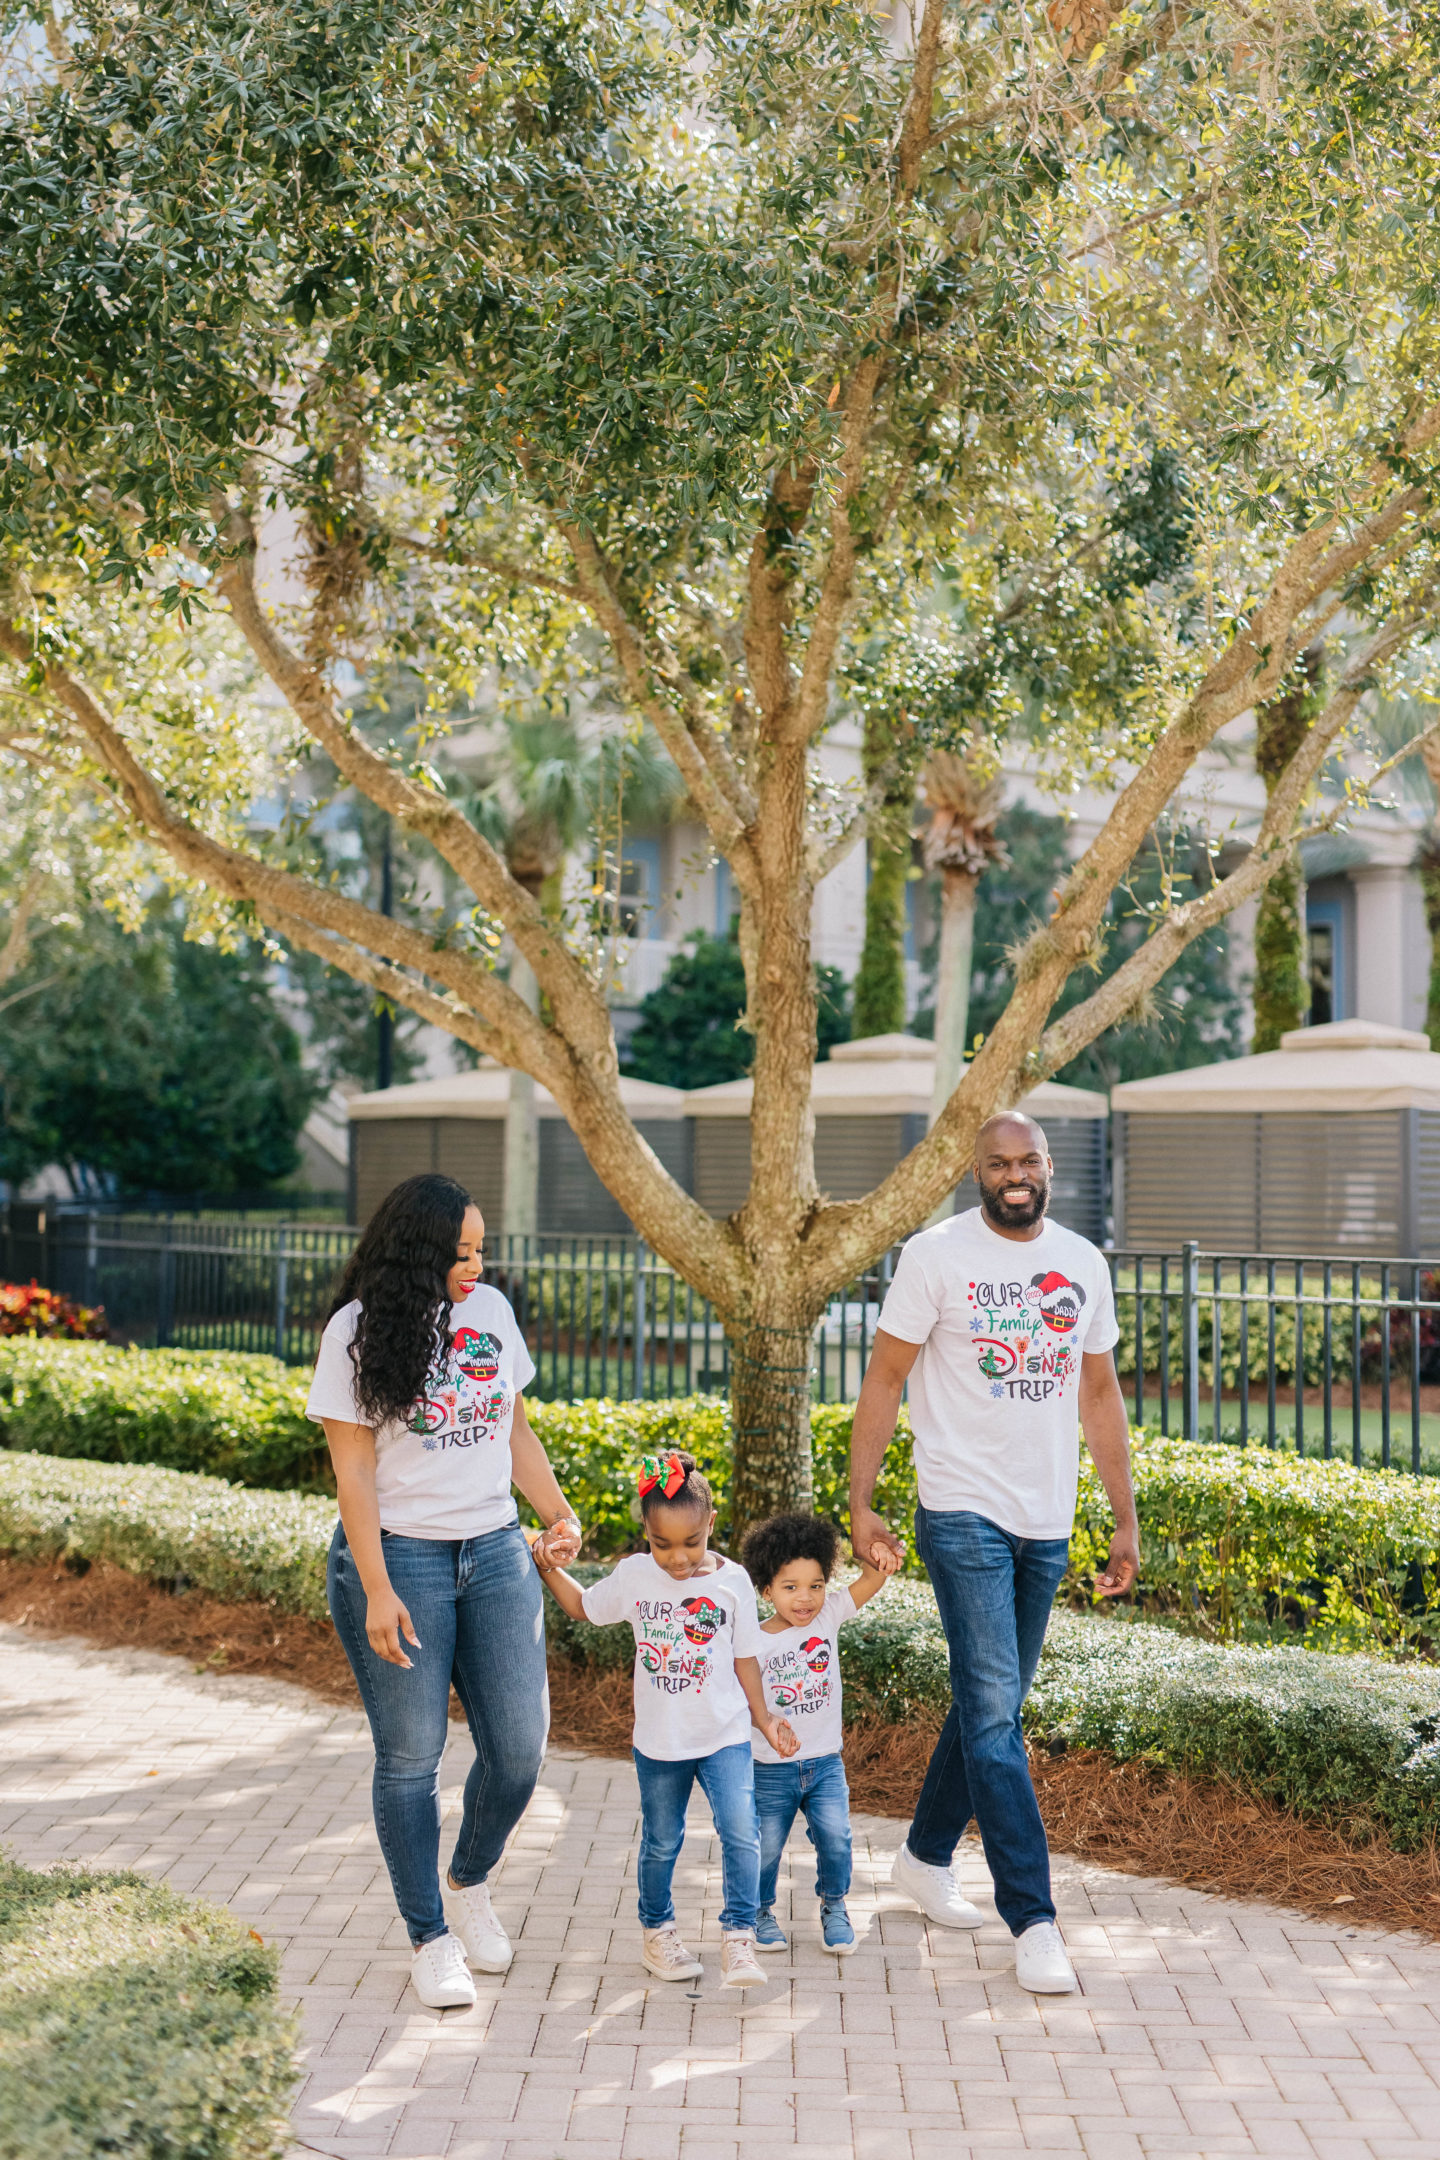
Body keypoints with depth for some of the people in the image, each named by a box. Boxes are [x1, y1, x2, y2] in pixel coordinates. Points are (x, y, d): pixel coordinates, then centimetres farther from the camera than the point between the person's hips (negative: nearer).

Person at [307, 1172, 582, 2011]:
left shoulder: (490, 1309, 7)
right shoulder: (359, 1331, -7)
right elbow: (353, 1470, -9)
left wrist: (561, 1514, 4)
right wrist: (377, 1591, -14)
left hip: (496, 1550, 5)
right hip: (399, 1555, -4)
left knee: (520, 1747, 3)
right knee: (412, 1755, 2)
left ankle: (471, 1882, 31)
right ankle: (430, 1937, 19)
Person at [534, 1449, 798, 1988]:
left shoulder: (731, 1581, -7)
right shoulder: (634, 1576, -5)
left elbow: (745, 1658, 2)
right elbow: (583, 1606, 13)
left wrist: (765, 1719, 4)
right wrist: (548, 1567, 0)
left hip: (724, 1737, -1)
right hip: (659, 1742, 1)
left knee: (741, 1834, -14)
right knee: (661, 1843, 14)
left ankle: (738, 1938, -3)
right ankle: (656, 1932, 34)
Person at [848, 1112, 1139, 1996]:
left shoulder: (1083, 1263, 7)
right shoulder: (938, 1255, -7)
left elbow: (1101, 1396, 13)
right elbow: (885, 1378, -5)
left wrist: (1127, 1519, 11)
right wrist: (861, 1502, -11)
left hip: (1048, 1523, 5)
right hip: (964, 1514, -5)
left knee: (993, 1705, 15)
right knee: (993, 1711, -8)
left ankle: (927, 1856, 33)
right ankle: (1034, 1922, -5)